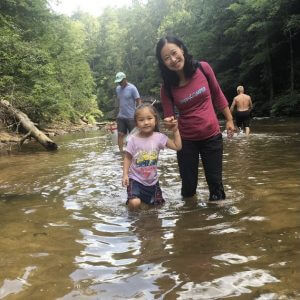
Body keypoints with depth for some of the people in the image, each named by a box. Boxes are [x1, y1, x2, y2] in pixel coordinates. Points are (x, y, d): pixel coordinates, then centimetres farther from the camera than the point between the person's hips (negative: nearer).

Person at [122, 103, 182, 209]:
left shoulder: (159, 137, -8)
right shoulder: (133, 139, -13)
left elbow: (177, 146, -2)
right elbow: (128, 158, -6)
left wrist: (175, 131, -7)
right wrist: (125, 174, -14)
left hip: (152, 180, 3)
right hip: (136, 179, -3)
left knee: (158, 203, 11)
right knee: (135, 204, -23)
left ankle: (143, 198, 40)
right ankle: (131, 198, 12)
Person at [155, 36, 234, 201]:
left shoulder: (203, 68, -9)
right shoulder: (167, 87, -9)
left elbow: (217, 95, 5)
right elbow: (169, 117, -5)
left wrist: (229, 119, 11)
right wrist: (169, 123, -29)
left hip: (212, 137, 0)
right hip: (187, 140, 0)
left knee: (215, 182, 6)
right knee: (188, 186, 8)